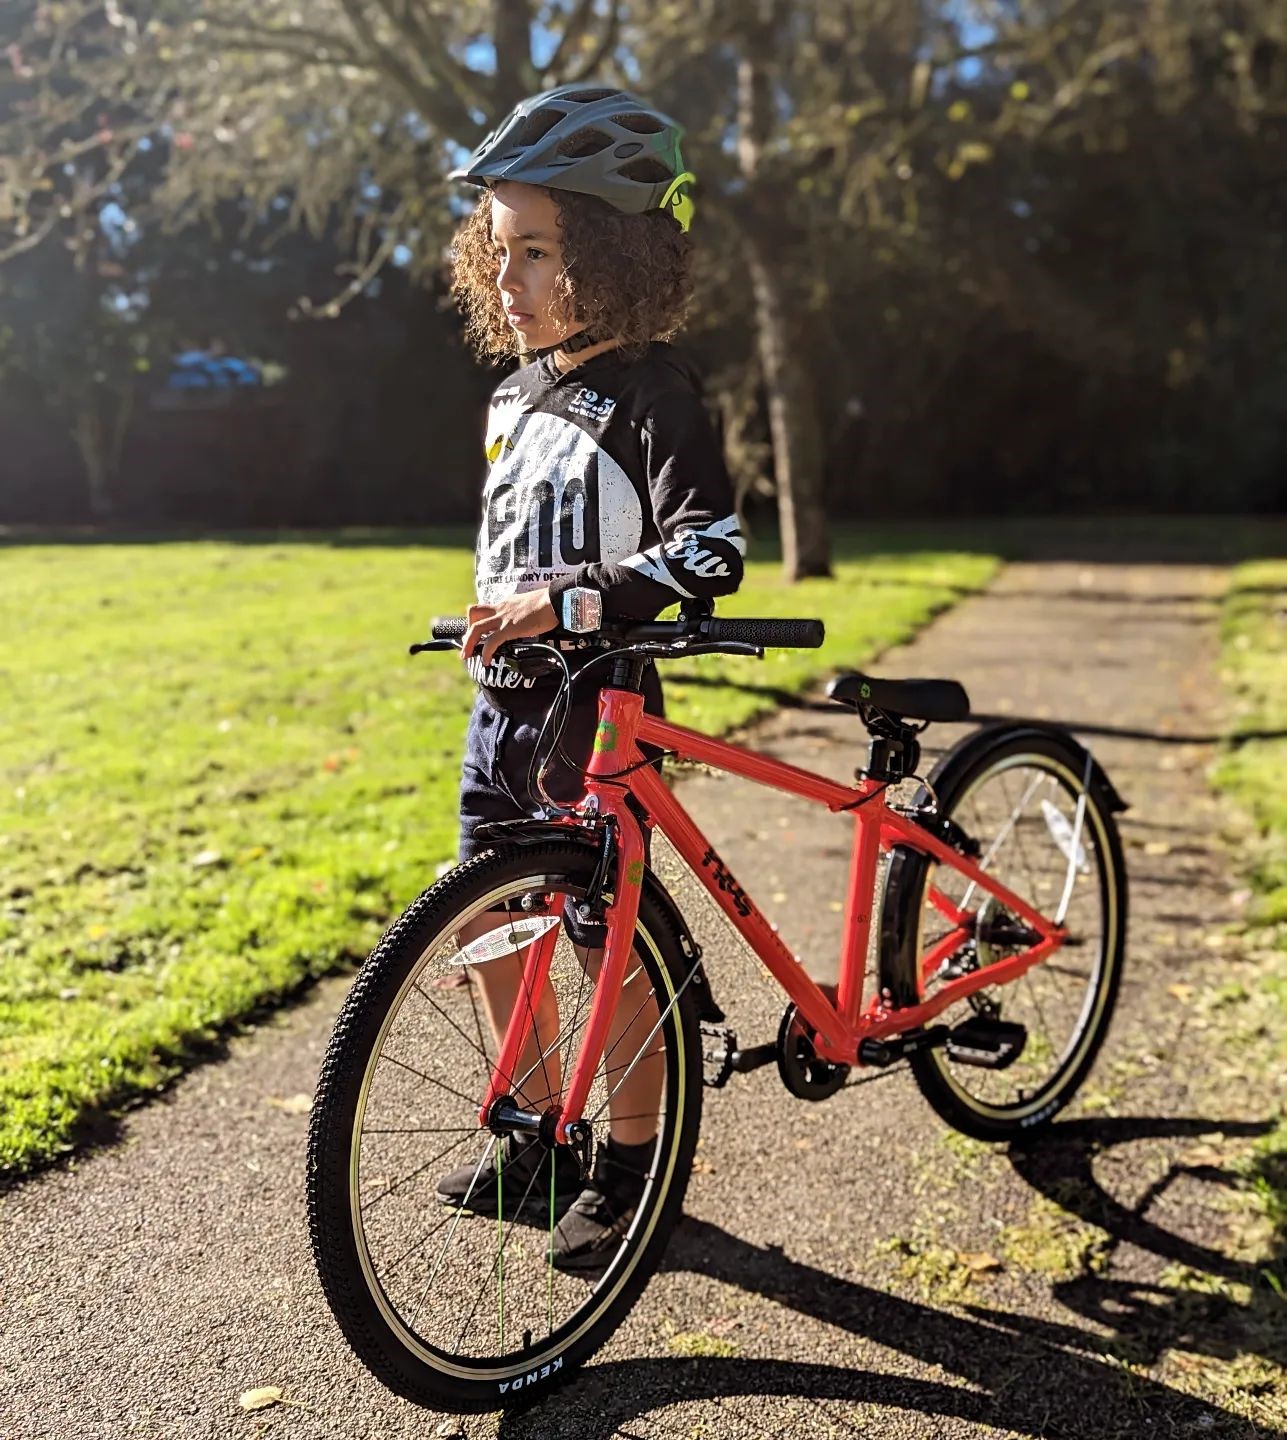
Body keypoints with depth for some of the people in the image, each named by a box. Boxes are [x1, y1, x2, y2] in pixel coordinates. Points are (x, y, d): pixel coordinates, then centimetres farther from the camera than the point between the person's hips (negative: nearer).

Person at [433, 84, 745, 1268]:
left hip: (595, 710, -8)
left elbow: (712, 551, -24)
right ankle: (543, 1138, 29)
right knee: (489, 927, 12)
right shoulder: (518, 394, 12)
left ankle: (631, 1161, 21)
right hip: (504, 705, 8)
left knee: (609, 942, 1)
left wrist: (564, 604, -30)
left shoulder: (651, 393, -13)